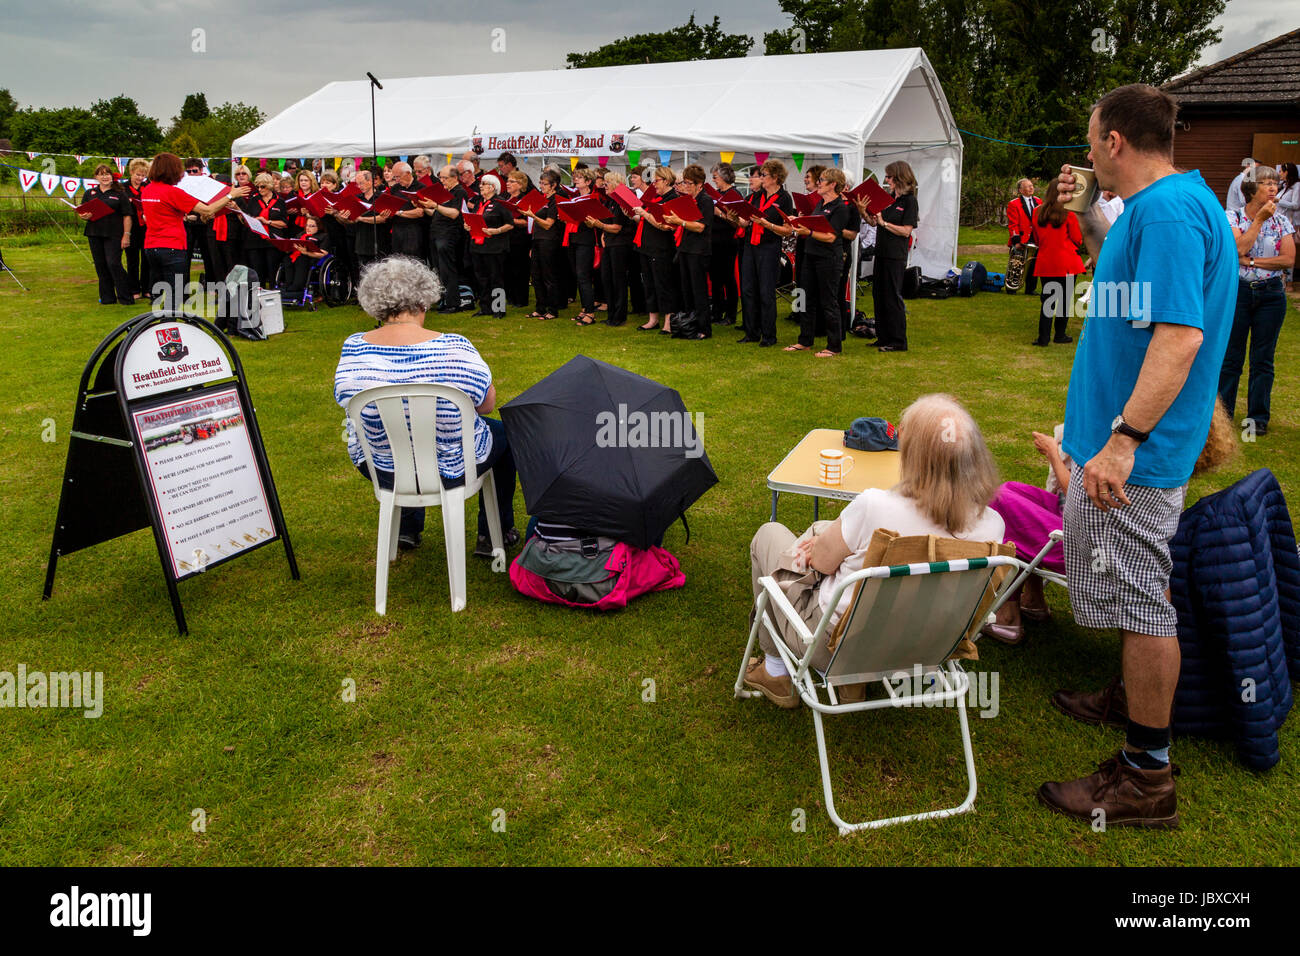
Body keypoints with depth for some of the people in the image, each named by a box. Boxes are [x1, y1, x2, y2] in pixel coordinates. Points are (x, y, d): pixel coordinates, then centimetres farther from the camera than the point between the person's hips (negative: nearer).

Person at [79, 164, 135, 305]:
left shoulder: (120, 194, 2)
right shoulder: (90, 193, 13)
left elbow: (127, 216, -2)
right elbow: (80, 212, 15)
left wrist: (126, 235, -10)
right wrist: (84, 216, -9)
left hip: (113, 235, -5)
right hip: (94, 235, 5)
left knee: (114, 264, -12)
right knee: (100, 266, 6)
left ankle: (125, 297, -3)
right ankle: (107, 297, 14)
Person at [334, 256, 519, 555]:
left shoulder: (353, 348, -14)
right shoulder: (455, 348, -24)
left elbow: (344, 398, 4)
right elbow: (487, 403, -11)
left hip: (378, 469, 4)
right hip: (451, 470, -3)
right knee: (505, 432, 27)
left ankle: (407, 529, 46)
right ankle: (493, 535, 34)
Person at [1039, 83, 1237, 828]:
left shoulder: (1168, 210, -21)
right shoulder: (1170, 202, 12)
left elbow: (1181, 334, -30)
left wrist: (1124, 439, -31)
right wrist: (1086, 215, 23)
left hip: (1137, 453, -11)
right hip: (1131, 437, 11)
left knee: (1141, 598, -3)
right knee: (1141, 589, 24)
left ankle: (1147, 778, 9)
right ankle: (1142, 699, 44)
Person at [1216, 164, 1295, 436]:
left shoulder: (1281, 221, 5)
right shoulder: (1233, 217, -2)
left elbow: (1289, 259, -5)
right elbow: (1240, 248, -18)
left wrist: (1252, 261, -12)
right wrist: (1260, 219, -16)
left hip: (1271, 294, 2)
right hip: (1237, 290, -2)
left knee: (1263, 359, 5)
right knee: (1230, 357, 3)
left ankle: (1258, 417, 14)